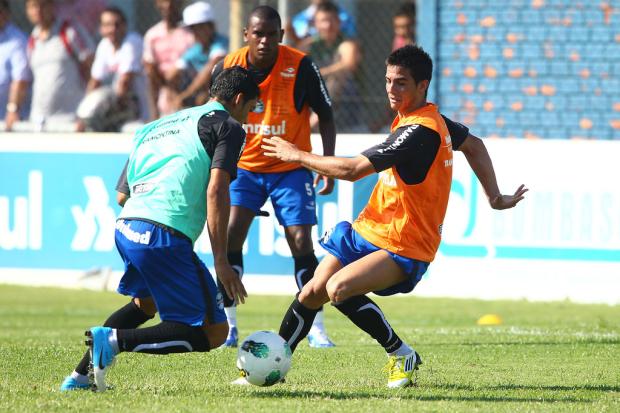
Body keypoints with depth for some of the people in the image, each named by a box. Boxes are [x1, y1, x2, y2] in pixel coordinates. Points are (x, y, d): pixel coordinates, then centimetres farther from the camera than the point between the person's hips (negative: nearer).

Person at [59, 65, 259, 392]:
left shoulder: (155, 128, 27)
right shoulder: (227, 126, 6)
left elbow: (122, 195, 23)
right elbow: (216, 191, -8)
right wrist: (221, 262, -11)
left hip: (126, 228, 8)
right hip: (165, 236, -8)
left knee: (146, 302, 36)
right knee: (213, 333, -1)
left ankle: (79, 376, 27)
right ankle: (115, 340, -17)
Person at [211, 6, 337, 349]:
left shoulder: (300, 66, -16)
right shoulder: (227, 68, -9)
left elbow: (325, 115, -5)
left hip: (291, 169, -2)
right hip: (244, 166, 2)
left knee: (301, 242, -8)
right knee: (231, 235, -13)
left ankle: (316, 328, 4)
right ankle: (227, 326, -5)